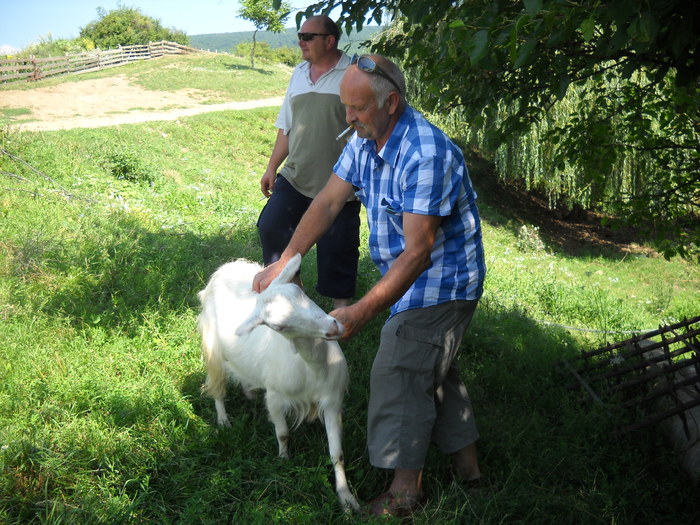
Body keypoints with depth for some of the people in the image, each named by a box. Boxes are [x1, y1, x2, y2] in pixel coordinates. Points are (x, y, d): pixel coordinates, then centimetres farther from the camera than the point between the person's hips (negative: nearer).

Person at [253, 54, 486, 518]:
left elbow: (417, 253, -33)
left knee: (399, 374, -5)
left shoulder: (425, 155, -32)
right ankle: (466, 461, 36)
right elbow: (328, 203, -1)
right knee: (433, 370, 20)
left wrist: (362, 312, -36)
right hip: (413, 282, 9)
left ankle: (406, 489, 11)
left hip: (440, 283, -9)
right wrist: (284, 262, -8)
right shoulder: (366, 139, -2)